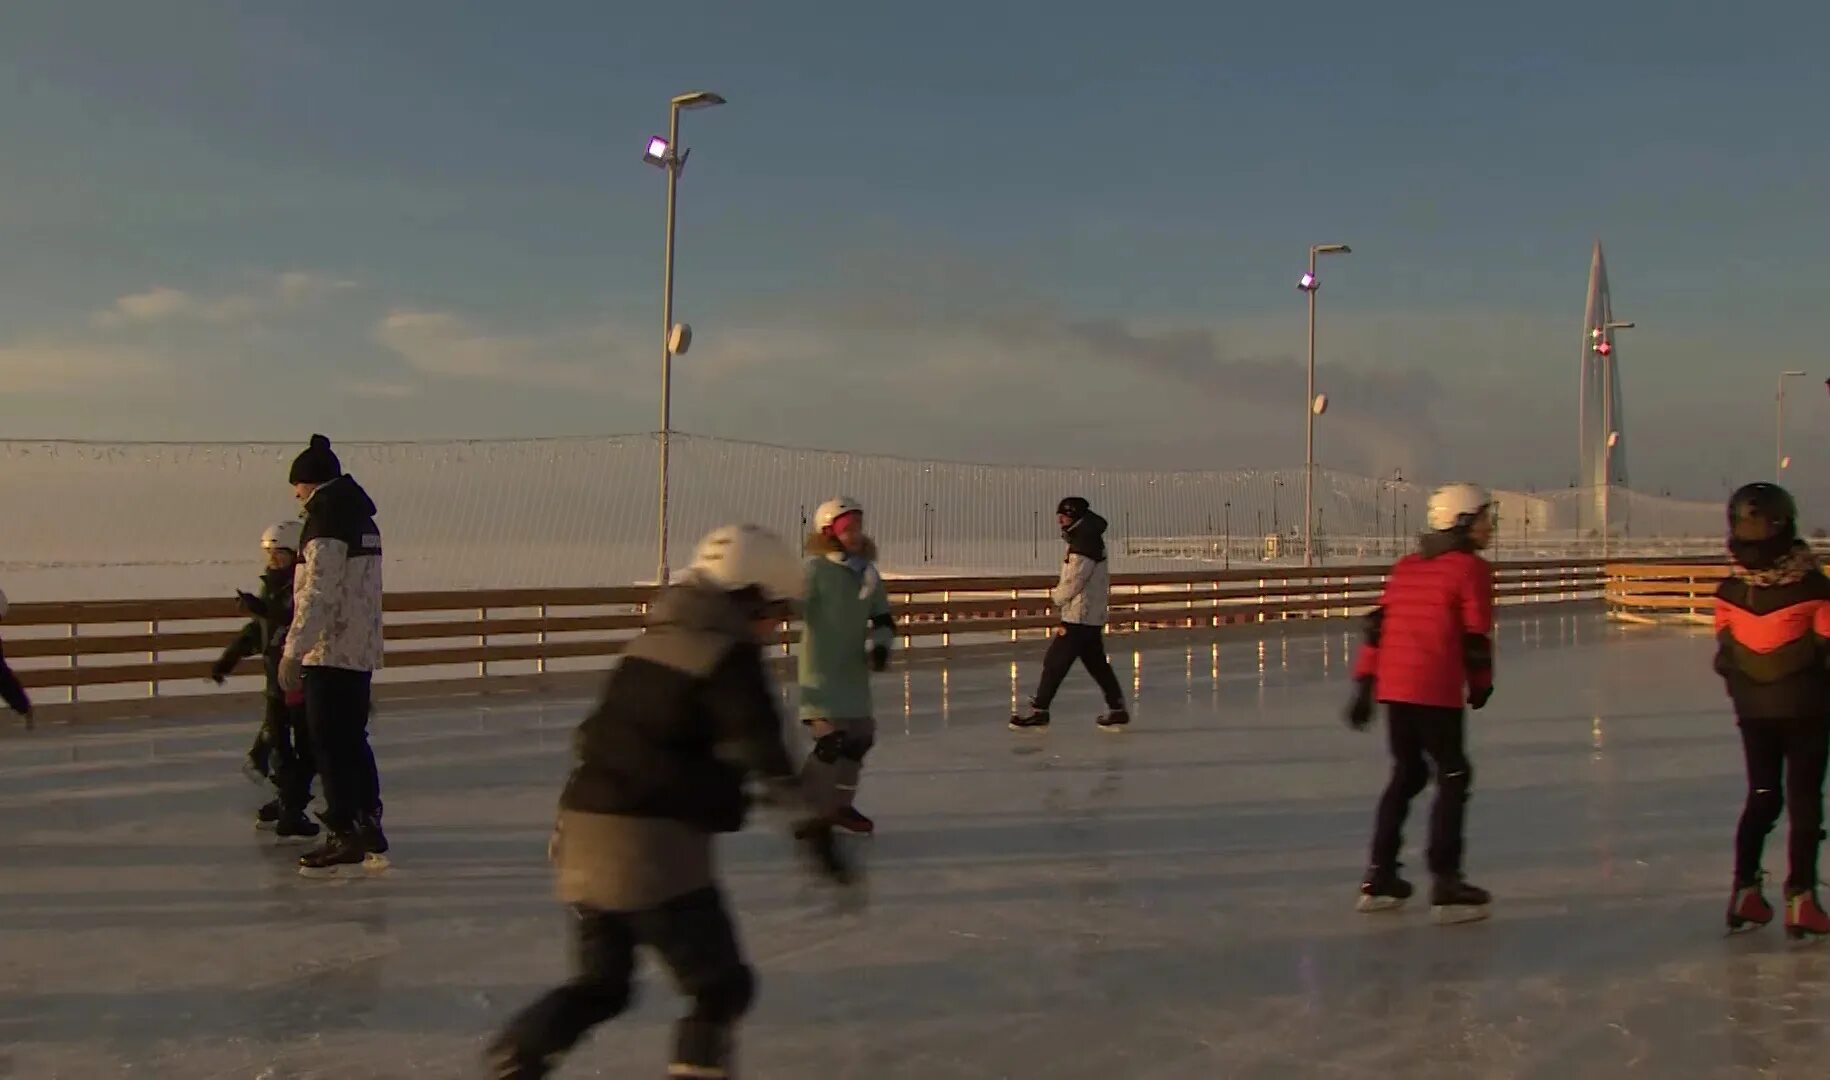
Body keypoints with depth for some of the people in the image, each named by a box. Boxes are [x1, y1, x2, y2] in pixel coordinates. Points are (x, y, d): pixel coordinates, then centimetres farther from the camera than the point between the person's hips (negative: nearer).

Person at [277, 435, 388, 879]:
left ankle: (345, 837, -2)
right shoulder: (362, 521, 16)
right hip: (362, 650, 9)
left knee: (330, 744, -4)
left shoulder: (326, 522, -14)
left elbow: (318, 592, -21)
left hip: (331, 651, -9)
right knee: (353, 741, 15)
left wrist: (294, 650, -21)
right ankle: (369, 831, 20)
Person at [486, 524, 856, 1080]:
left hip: (584, 827, 8)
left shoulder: (655, 639, 17)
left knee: (601, 983, 22)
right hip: (651, 841, -8)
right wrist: (813, 826, -12)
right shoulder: (730, 657, -8)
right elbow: (764, 751, -14)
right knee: (722, 986, 5)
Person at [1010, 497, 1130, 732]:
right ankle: (1117, 711, 16)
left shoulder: (1083, 545, -17)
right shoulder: (1089, 540, 14)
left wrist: (1055, 598, -1)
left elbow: (1073, 582, -19)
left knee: (1055, 662, -5)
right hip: (1092, 617, 10)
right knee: (1097, 664, 13)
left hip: (1079, 617, -10)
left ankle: (1038, 712, -1)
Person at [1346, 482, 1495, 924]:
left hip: (1392, 685, 7)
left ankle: (1379, 878, 22)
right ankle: (1446, 887, -2)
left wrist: (1365, 684, 13)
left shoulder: (1406, 566, 17)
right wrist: (1481, 684, 12)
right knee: (1453, 777, 2)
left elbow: (1378, 624, 13)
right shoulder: (1472, 569, -3)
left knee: (1407, 773, 19)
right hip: (1436, 689, -7)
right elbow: (1475, 636, -5)